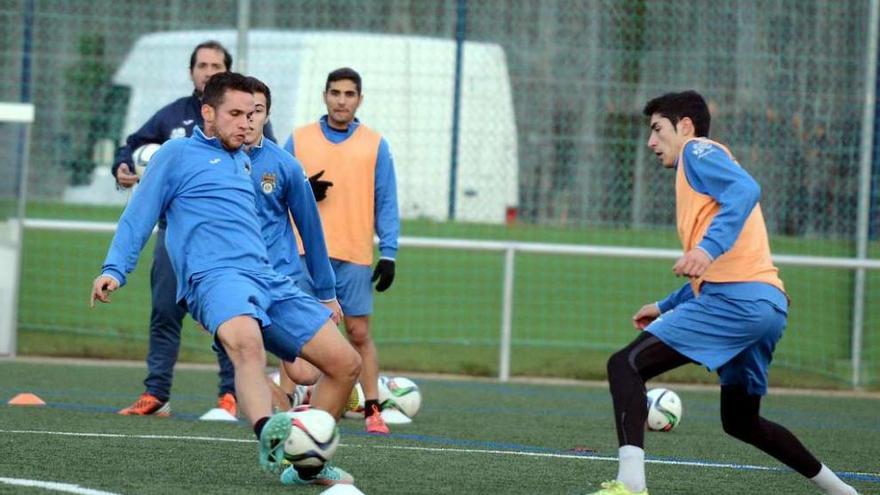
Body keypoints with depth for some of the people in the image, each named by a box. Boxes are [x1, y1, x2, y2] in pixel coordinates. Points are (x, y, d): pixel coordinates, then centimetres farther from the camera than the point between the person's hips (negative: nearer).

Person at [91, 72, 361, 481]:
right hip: (215, 275, -7)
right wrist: (113, 271, -8)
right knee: (246, 343, -40)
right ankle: (269, 439, -65)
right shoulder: (178, 154, 11)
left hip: (267, 278, 7)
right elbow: (137, 218, 8)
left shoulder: (243, 159, 30)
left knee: (346, 363, -3)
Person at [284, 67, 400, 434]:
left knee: (359, 334, -1)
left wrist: (388, 253, -4)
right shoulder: (299, 140, 8)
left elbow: (386, 204, 5)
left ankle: (372, 411, 1)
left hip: (355, 256, -1)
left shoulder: (375, 145, 6)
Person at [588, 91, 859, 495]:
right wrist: (665, 307, 37)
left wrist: (709, 247, -32)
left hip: (737, 297, -10)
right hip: (769, 305, 10)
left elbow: (746, 189, -19)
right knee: (741, 422, 25)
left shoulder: (699, 151, 3)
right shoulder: (701, 164, 31)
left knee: (625, 365, -14)